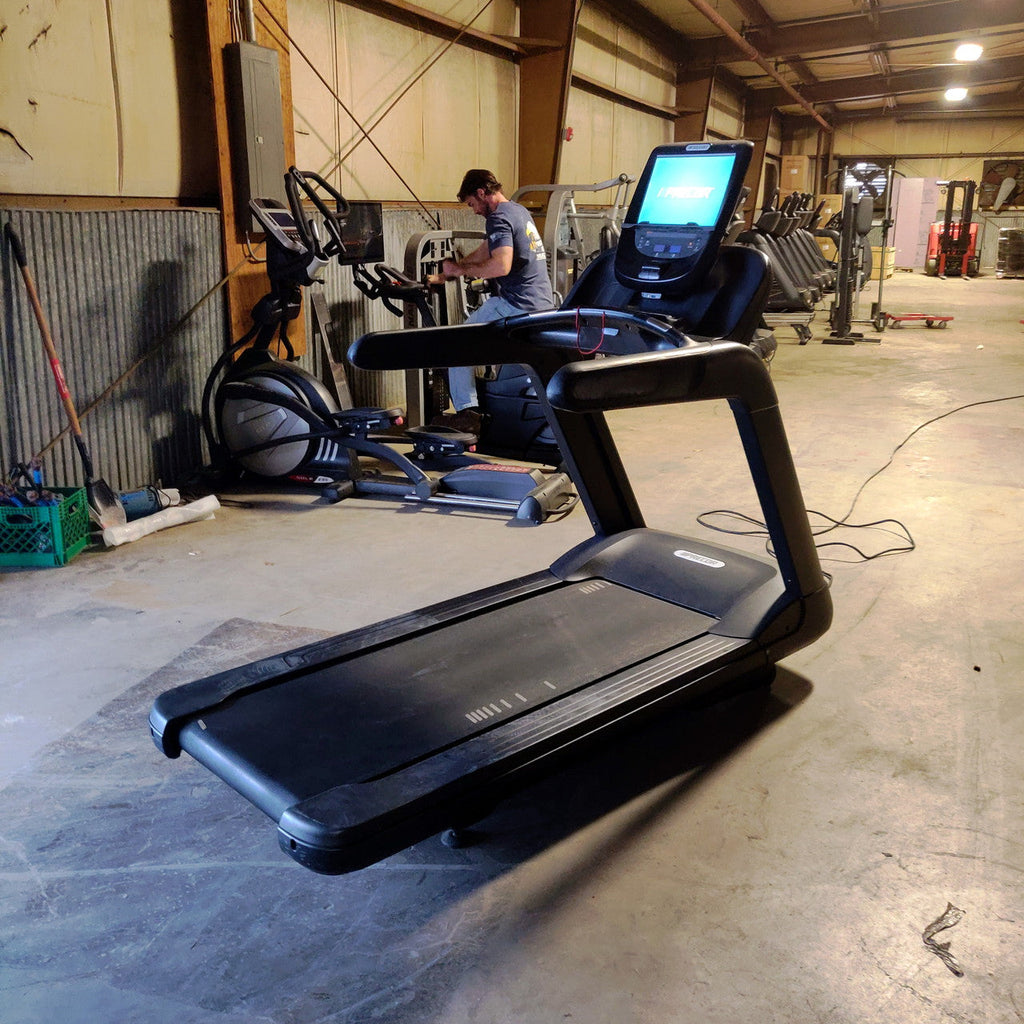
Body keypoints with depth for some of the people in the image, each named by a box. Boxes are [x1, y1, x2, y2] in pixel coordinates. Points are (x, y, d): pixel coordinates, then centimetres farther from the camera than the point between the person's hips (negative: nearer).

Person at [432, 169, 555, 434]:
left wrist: (461, 270, -15)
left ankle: (467, 411, -6)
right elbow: (486, 249, 28)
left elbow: (501, 265, -27)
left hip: (517, 306, -9)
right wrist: (452, 269, 27)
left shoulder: (499, 219, -11)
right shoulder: (520, 212, 20)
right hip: (544, 303, 10)